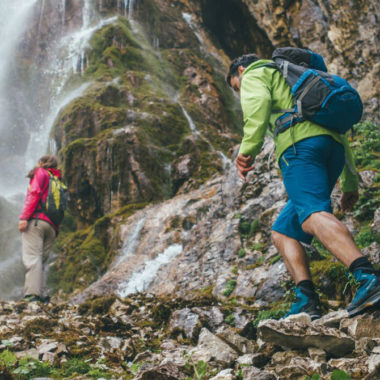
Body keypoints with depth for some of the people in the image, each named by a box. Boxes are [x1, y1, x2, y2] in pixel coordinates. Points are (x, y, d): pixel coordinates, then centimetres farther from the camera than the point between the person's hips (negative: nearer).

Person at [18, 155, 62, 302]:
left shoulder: (40, 172, 11)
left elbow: (35, 193, -7)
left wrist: (24, 217, -13)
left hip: (36, 220, -7)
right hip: (52, 227, 7)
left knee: (31, 257, -16)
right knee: (40, 261, 6)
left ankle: (32, 294, -29)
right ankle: (39, 295, -6)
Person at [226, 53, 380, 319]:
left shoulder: (255, 74, 19)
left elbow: (258, 102, -9)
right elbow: (339, 127, 35)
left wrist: (249, 148, -18)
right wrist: (350, 182, 33)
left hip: (300, 145, -8)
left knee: (313, 216, -28)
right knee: (282, 232, 10)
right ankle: (307, 300, -9)